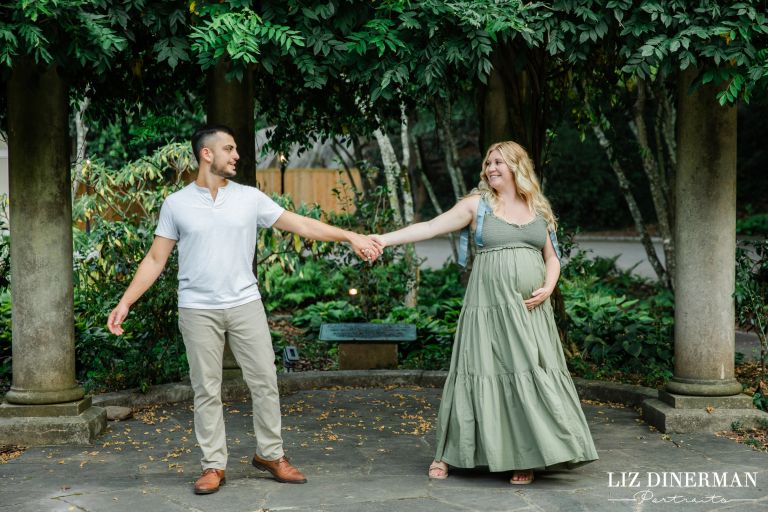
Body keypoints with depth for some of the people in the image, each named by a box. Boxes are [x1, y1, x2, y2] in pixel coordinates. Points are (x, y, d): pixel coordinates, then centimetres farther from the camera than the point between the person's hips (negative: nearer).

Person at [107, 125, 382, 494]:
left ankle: (270, 454, 18)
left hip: (245, 305, 2)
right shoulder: (176, 204, 0)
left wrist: (350, 236, -4)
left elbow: (301, 225, 3)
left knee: (265, 382, 3)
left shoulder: (250, 198, 3)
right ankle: (213, 465, 13)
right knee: (206, 390, 3)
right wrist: (125, 302, -2)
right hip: (198, 311, -1)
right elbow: (155, 259, 4)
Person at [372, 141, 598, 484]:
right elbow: (430, 227, -4)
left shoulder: (538, 209, 13)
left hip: (530, 308, 3)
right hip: (490, 304, -3)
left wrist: (548, 288, -3)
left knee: (531, 374, 0)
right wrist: (386, 239, -14)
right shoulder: (478, 204, 3)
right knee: (483, 371, -3)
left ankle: (526, 457, 10)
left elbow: (552, 258, 17)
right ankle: (446, 453, 8)